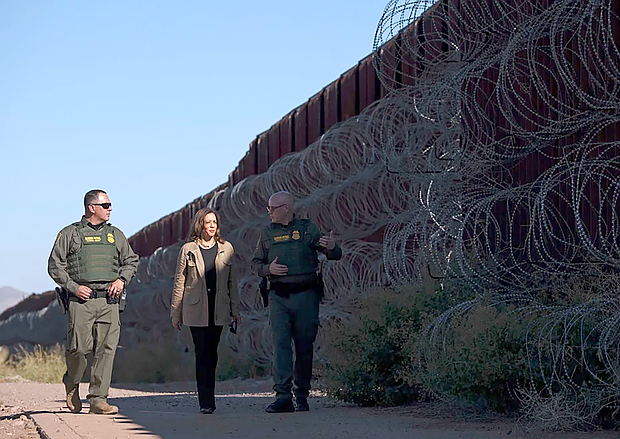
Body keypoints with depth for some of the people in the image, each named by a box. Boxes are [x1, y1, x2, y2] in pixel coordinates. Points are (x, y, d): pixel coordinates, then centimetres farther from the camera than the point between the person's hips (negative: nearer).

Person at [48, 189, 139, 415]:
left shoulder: (115, 235, 17)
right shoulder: (70, 234, 5)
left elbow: (131, 260, 24)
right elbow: (55, 266, 3)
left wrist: (121, 280, 5)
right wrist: (74, 287, -8)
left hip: (109, 301, 4)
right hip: (81, 300, -3)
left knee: (106, 349, -5)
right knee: (79, 347, -7)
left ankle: (98, 398, -3)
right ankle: (72, 383, 23)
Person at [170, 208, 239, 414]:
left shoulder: (226, 248, 9)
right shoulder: (188, 250, 2)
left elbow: (232, 281, 12)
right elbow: (179, 283, 5)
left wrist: (235, 309, 9)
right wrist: (175, 312, 4)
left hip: (218, 309, 2)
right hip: (196, 310, -2)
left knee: (212, 354, 5)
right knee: (202, 355, -6)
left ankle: (207, 399, 15)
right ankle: (206, 402, -4)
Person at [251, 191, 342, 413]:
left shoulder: (307, 229, 6)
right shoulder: (267, 233, 13)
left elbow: (335, 255, 6)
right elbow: (255, 264, 17)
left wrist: (332, 248, -18)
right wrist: (268, 268, -5)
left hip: (306, 295, -1)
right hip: (279, 297, 1)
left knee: (305, 347, 3)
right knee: (280, 344, -11)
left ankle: (302, 396, 14)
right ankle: (283, 396, -15)